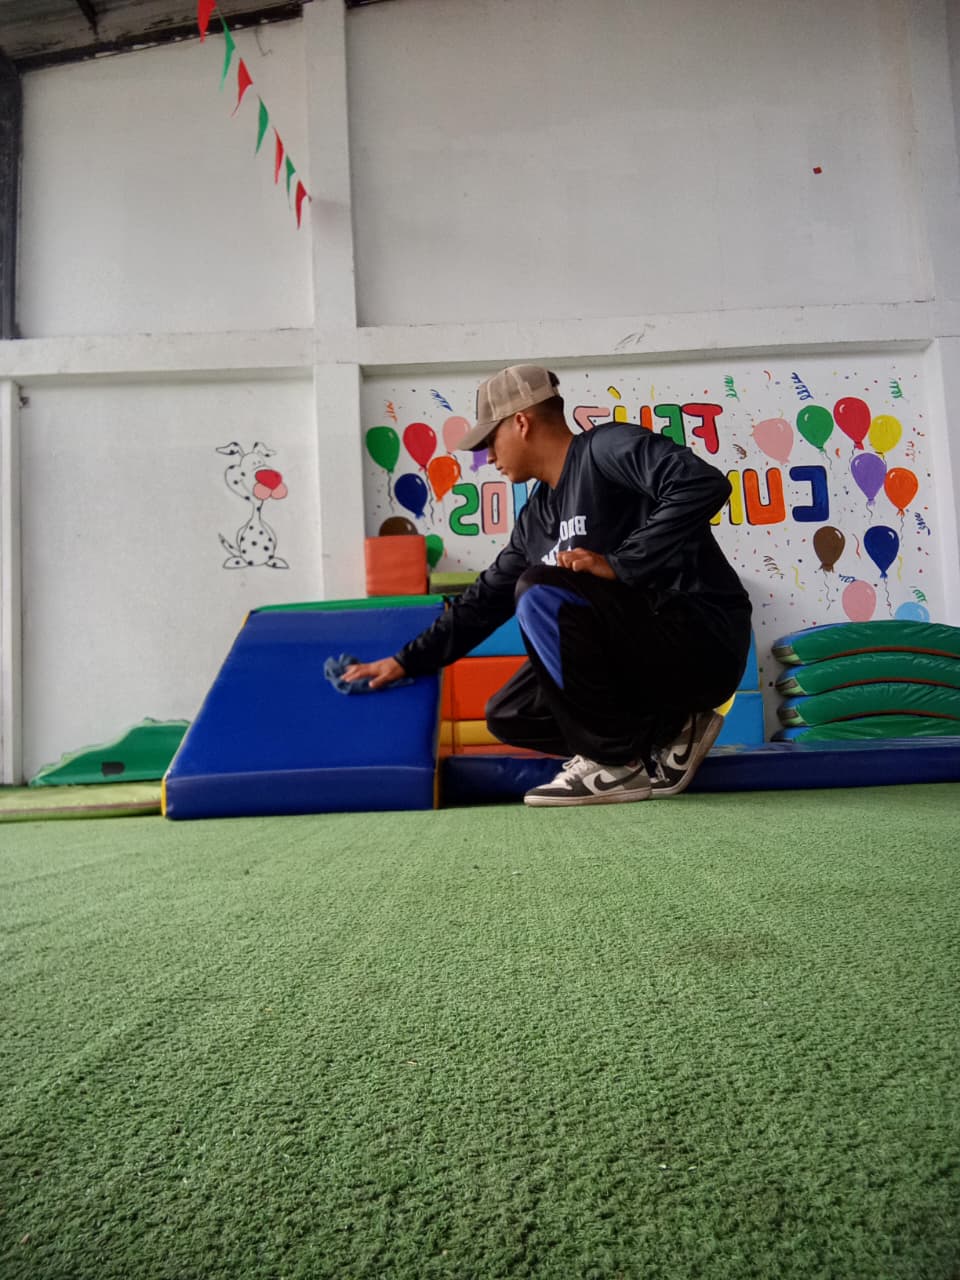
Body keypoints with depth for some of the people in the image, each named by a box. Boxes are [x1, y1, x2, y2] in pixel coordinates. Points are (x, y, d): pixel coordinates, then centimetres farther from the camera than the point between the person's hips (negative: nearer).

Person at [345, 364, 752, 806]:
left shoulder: (606, 447, -11)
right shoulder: (535, 518, 13)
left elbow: (704, 484, -26)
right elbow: (485, 600, 20)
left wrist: (619, 565, -27)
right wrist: (406, 661, 22)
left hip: (703, 642, -8)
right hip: (649, 652, 9)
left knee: (540, 593, -26)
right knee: (509, 717, 6)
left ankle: (617, 763, -13)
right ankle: (669, 729, 6)